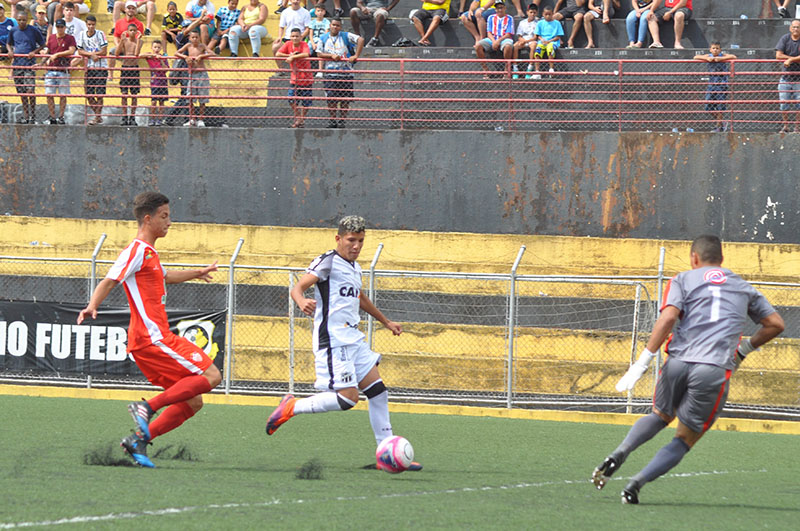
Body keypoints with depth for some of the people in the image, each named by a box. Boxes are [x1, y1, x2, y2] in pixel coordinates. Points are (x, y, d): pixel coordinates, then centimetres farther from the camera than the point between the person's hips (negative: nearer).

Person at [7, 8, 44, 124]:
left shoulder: (33, 31, -2)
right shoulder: (13, 31, 8)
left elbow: (42, 44, 6)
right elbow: (9, 44, 23)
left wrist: (34, 52, -10)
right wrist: (10, 51, 2)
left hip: (29, 64, -4)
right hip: (17, 64, 4)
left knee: (30, 90, -13)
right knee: (21, 93, 7)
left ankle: (32, 116, -8)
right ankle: (25, 117, 13)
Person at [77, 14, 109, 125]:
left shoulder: (100, 34, -6)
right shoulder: (82, 35, 4)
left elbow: (104, 52, -10)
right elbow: (80, 51, 2)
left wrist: (88, 54, -9)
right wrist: (92, 54, -14)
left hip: (101, 67, -4)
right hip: (89, 67, 4)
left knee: (99, 93, -9)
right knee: (89, 94, 3)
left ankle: (97, 117, -3)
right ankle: (98, 116, 18)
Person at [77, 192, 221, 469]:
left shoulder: (149, 253, 22)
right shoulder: (136, 251, -8)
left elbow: (164, 277, 44)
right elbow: (109, 281, -18)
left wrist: (196, 273, 59)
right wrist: (92, 306, -36)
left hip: (157, 337, 10)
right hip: (151, 338, -10)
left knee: (192, 402, 8)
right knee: (211, 376, -14)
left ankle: (139, 439, 1)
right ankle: (148, 407, -17)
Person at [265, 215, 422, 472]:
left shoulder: (354, 267, 19)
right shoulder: (328, 262, -8)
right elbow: (297, 288, -16)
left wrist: (386, 321, 48)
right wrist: (303, 302, -39)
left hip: (353, 339, 9)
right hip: (333, 340, -9)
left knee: (378, 391, 5)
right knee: (347, 398, -17)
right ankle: (292, 407, -1)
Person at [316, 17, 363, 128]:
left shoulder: (346, 36, 2)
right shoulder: (323, 38, 10)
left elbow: (361, 40, -7)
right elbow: (319, 54, 5)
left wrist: (356, 56, -14)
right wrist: (332, 56, -9)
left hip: (346, 72, -1)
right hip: (330, 72, 1)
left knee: (345, 99, -2)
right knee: (331, 98, -5)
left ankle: (342, 120, 7)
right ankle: (333, 120, 6)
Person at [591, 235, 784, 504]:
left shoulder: (684, 280, 12)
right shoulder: (743, 288, 21)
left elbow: (668, 317, -4)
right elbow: (775, 324, 24)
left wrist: (643, 362, -7)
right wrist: (744, 349, 37)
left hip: (679, 361, 0)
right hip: (715, 370, 0)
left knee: (660, 415, 28)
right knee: (684, 440, 10)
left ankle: (619, 454, 4)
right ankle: (636, 483, -9)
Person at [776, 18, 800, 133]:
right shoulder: (785, 39, 1)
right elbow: (778, 55, -7)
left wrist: (790, 60, -20)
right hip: (786, 75, 2)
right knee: (784, 103, 2)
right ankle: (785, 126, 13)